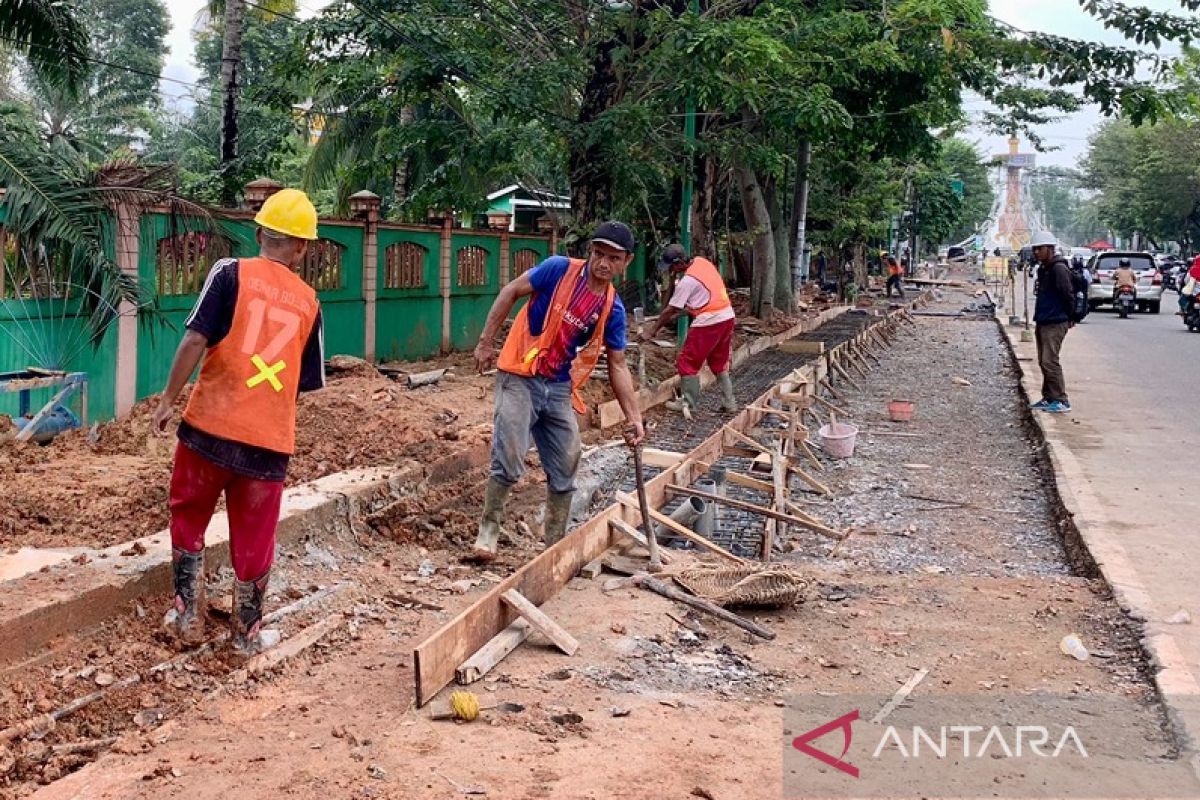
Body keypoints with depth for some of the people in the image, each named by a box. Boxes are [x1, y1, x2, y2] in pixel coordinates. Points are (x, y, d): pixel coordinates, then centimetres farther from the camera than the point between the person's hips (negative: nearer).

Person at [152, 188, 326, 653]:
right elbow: (308, 383, 12)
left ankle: (188, 619, 23)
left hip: (211, 424, -2)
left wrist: (168, 400, -2)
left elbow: (196, 340, -12)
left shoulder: (231, 272, -3)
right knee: (253, 538, 13)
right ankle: (247, 633, 24)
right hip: (270, 439, 2)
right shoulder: (308, 301, 7)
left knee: (188, 519, 19)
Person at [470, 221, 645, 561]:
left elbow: (618, 366, 6)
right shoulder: (559, 269, -10)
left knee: (565, 472, 9)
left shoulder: (612, 308, 2)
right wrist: (486, 342, -8)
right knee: (509, 463, -14)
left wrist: (634, 417, 1)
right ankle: (488, 531, 7)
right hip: (520, 378, -5)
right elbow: (511, 292, -5)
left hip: (559, 389, 5)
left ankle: (556, 543, 26)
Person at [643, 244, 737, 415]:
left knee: (688, 362, 5)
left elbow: (669, 310, -11)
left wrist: (652, 332, -1)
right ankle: (729, 403, 22)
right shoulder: (702, 262, 5)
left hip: (708, 323, -9)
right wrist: (678, 314, 16)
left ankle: (689, 403, 10)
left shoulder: (687, 281, -17)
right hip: (727, 317, 9)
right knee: (720, 363, 20)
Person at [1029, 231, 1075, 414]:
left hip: (1055, 324, -10)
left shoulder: (1058, 268, -15)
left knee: (1050, 361, -12)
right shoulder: (1043, 269, 16)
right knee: (1044, 362, 13)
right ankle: (1049, 398, 21)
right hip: (1043, 322, 10)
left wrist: (1070, 318, -8)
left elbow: (1068, 295, -17)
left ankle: (1061, 401, -9)